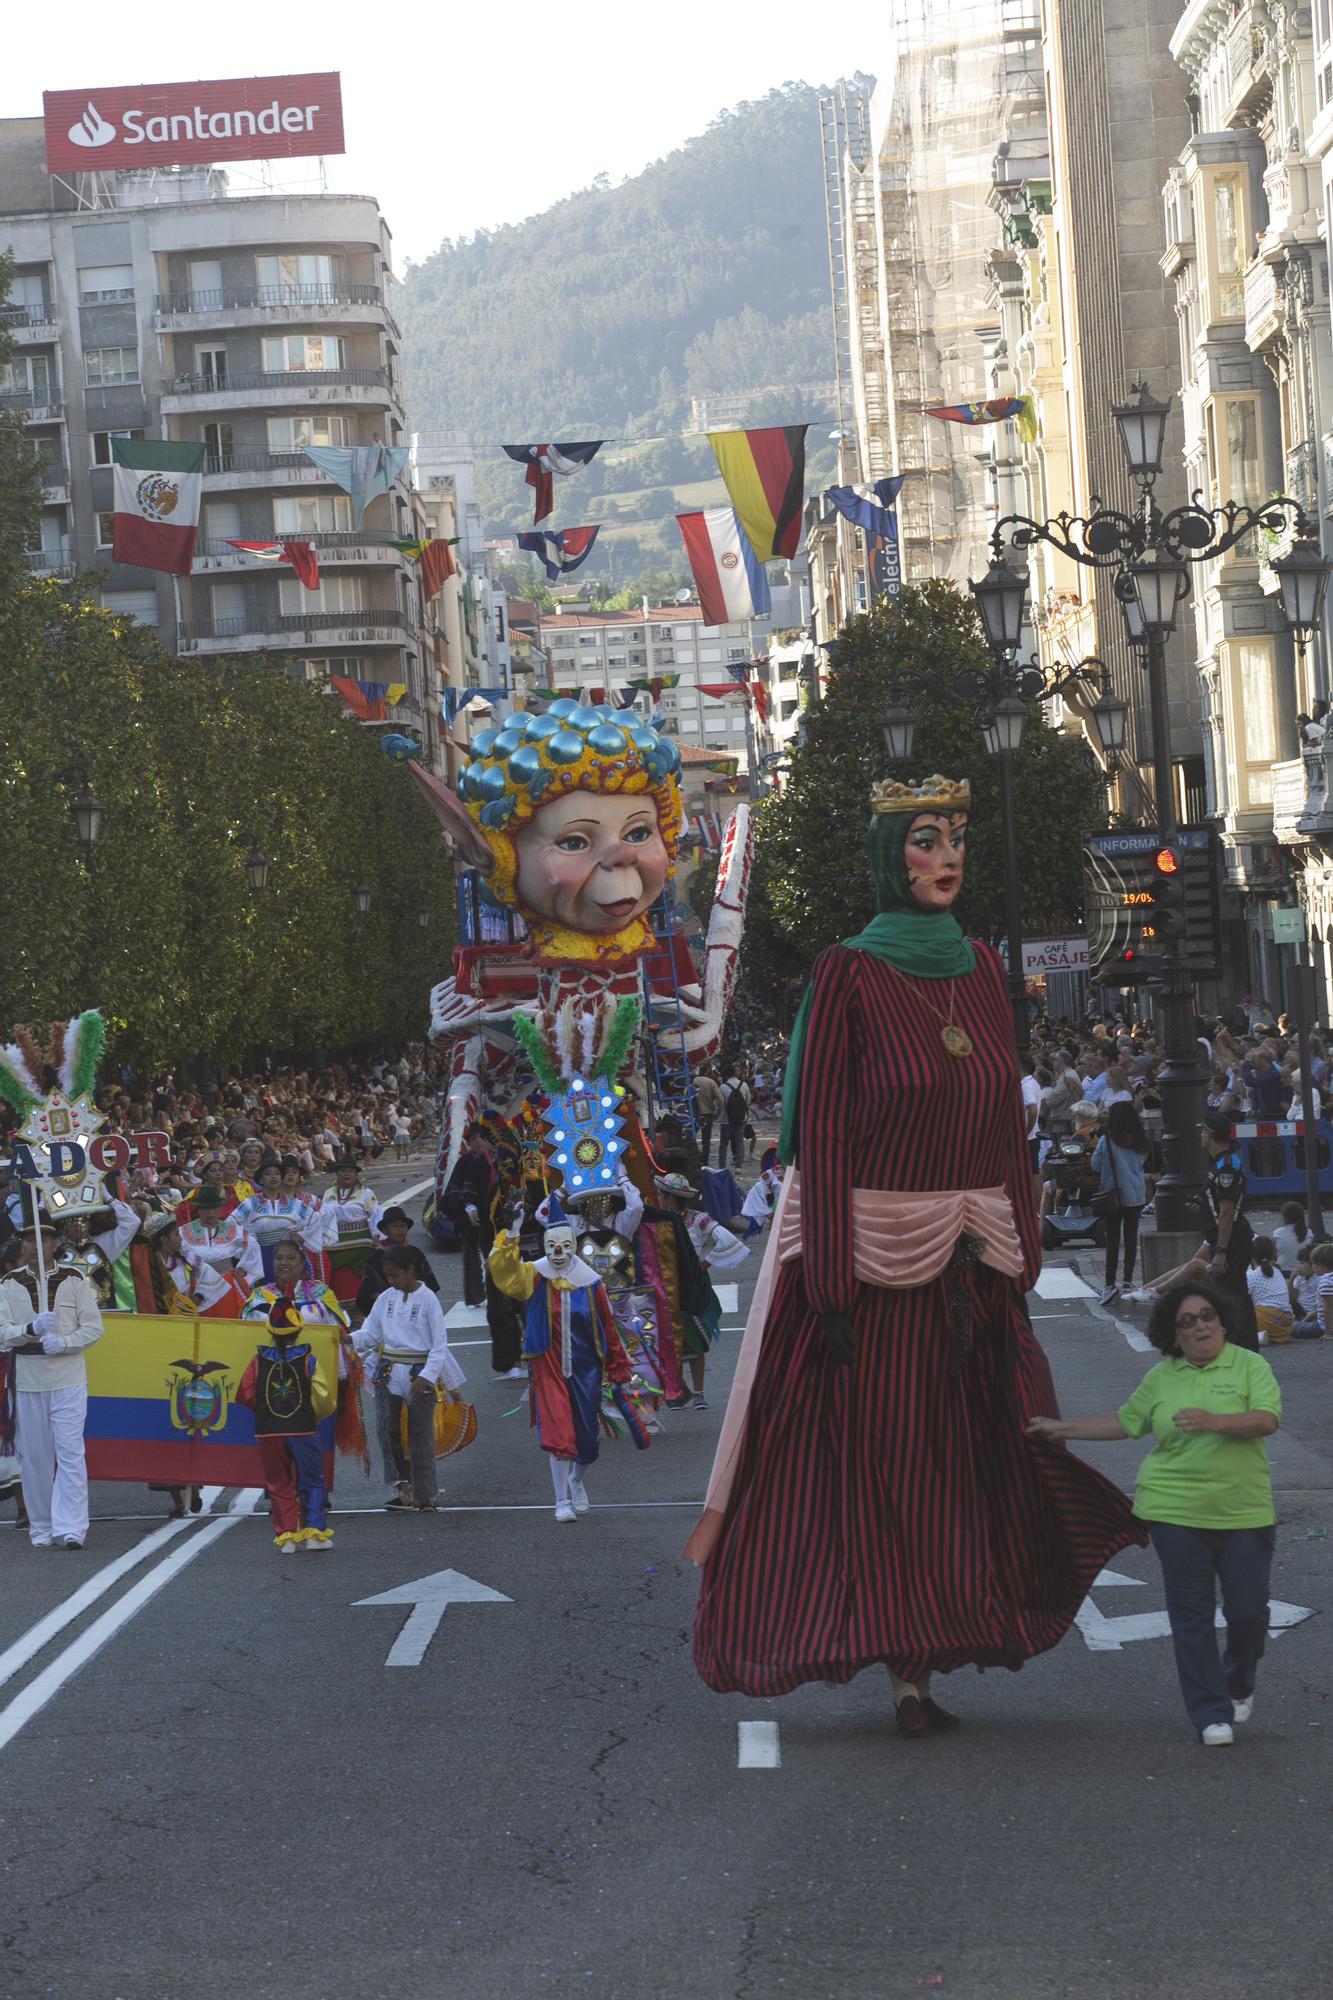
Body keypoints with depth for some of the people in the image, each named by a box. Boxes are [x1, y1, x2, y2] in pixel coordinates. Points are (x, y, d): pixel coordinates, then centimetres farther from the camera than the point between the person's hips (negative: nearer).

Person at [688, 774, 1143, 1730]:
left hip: (970, 1260, 6)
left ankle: (920, 1664, 14)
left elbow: (1006, 1118, 11)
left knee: (965, 1457, 5)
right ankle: (908, 1667, 9)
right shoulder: (849, 976, -8)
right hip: (877, 1250, -5)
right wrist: (831, 1288, -16)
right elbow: (820, 1133, -11)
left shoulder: (982, 969, 9)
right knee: (881, 1459, 1)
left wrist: (1017, 1253, 6)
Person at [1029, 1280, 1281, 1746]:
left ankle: (1238, 1686, 31)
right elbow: (1124, 1422, 20)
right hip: (1176, 1511, 2)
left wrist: (1214, 1421, -28)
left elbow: (1267, 1419, -14)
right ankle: (1211, 1715, 7)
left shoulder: (1249, 1366, 0)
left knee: (1248, 1610, 1)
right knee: (1192, 1615, 0)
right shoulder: (1161, 1378, 9)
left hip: (1244, 1514, -2)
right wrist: (1063, 1428, 18)